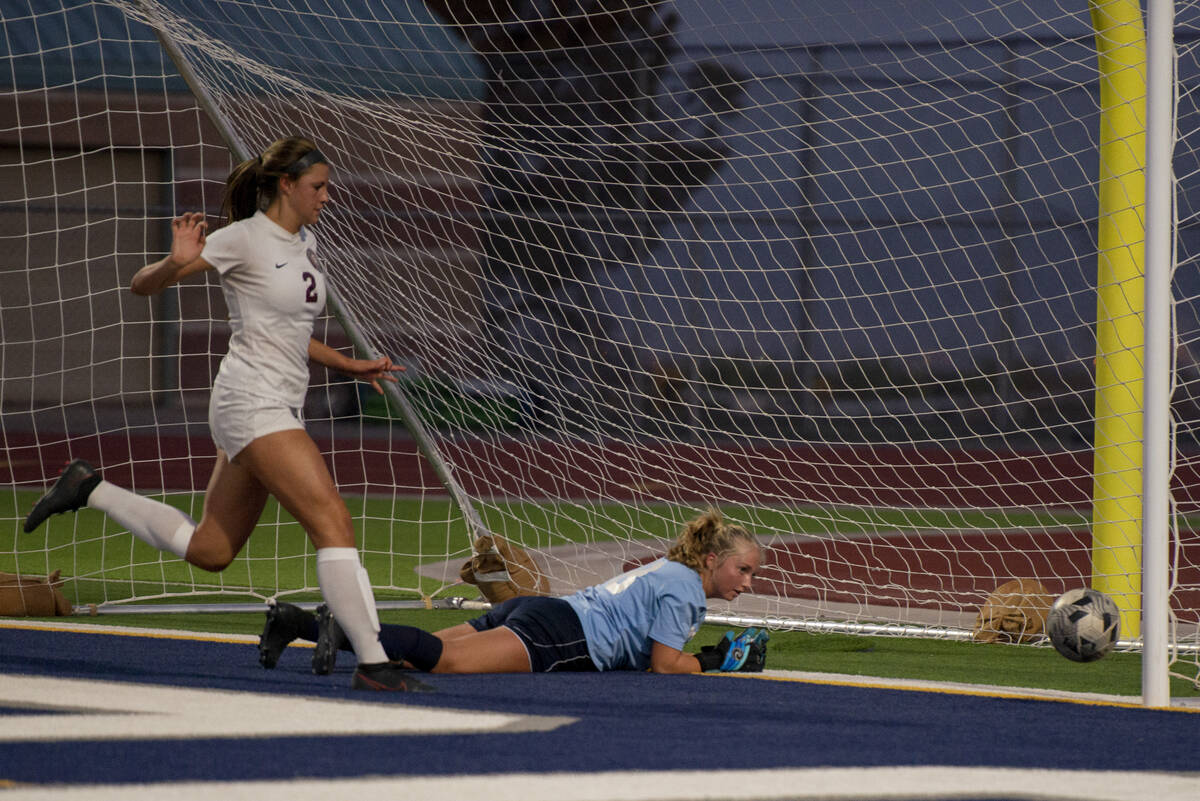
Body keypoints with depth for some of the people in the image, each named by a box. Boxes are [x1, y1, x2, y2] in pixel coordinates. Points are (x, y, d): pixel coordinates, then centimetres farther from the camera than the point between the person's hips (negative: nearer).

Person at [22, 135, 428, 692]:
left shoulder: (304, 242, 15)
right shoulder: (243, 238, -10)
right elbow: (141, 286, -7)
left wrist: (350, 365, 21)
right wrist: (177, 261, -28)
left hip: (277, 408, 9)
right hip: (251, 402, -9)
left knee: (207, 551, 15)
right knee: (333, 522, -18)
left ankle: (91, 491, 28)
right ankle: (372, 663, -20)